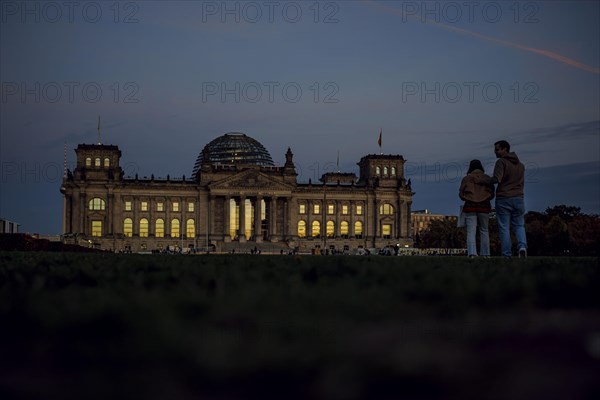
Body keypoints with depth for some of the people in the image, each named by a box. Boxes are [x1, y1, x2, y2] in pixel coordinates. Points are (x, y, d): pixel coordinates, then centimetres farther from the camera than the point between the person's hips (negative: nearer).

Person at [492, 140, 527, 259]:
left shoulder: (501, 162, -8)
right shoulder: (520, 165, 15)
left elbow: (497, 179, -21)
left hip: (503, 199, -5)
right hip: (518, 198, 5)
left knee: (504, 228, 0)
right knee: (519, 225, 12)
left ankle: (507, 255, -4)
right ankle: (522, 246, -13)